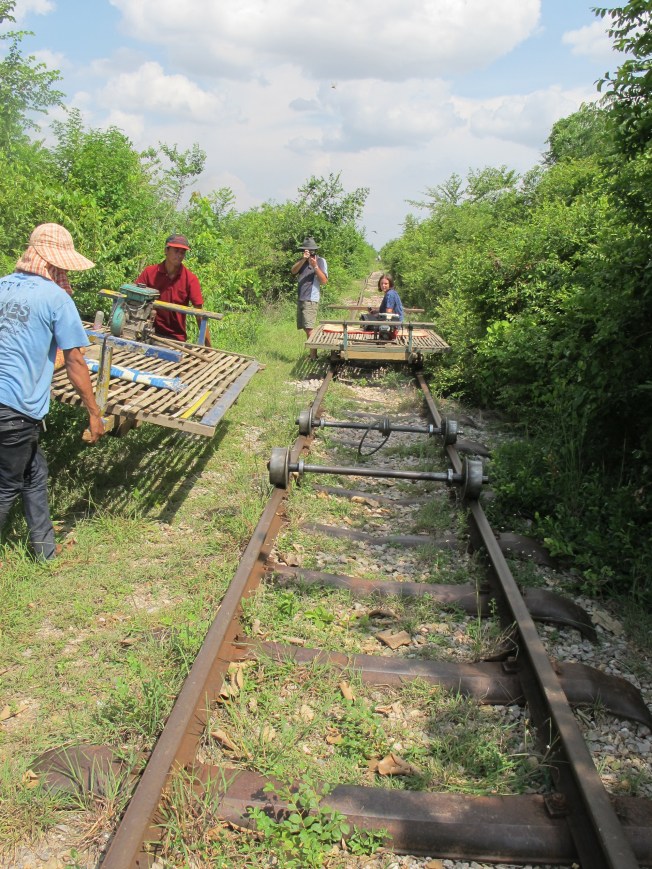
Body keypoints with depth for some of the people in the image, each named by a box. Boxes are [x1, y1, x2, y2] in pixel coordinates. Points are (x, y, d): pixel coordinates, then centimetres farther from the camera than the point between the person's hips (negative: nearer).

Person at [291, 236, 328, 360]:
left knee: (309, 328, -16)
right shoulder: (302, 261, 14)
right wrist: (303, 260, -16)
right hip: (300, 299, 7)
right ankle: (313, 353, 22)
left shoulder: (321, 261, -2)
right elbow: (293, 271, -4)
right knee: (305, 328, 12)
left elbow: (324, 281, -10)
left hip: (311, 300, -7)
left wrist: (315, 266, -20)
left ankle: (313, 356, -15)